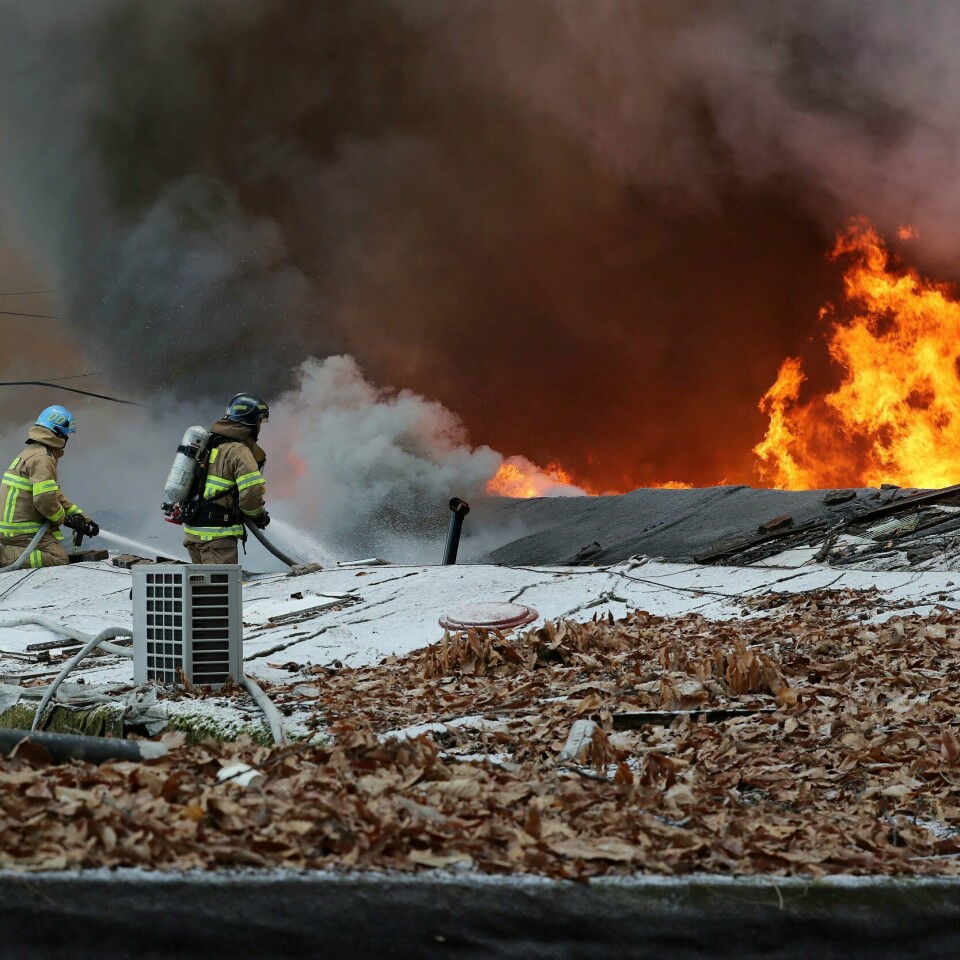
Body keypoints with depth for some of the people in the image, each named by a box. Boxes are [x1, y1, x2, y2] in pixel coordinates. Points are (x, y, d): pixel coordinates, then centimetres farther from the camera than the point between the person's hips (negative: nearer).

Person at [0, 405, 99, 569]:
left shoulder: (31, 453, 23)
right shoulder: (42, 459, -13)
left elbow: (56, 495, 27)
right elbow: (45, 499, -23)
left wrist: (83, 519, 24)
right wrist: (63, 519, -3)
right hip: (22, 530, -10)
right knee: (59, 559, -16)